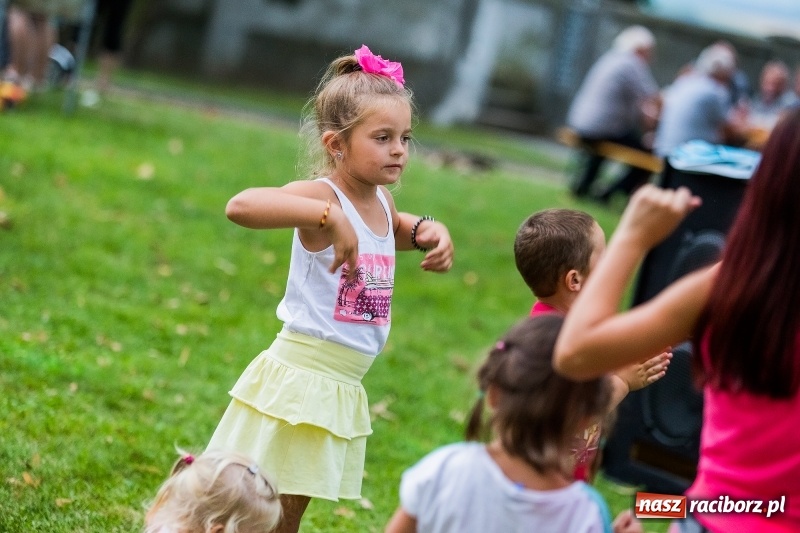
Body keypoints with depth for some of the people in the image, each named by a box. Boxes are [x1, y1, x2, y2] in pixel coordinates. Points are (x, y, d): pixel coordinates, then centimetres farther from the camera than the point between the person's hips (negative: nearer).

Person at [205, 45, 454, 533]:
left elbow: (395, 230, 34)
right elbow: (241, 205, -38)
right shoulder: (321, 195, -18)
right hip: (299, 377, -8)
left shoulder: (381, 200, 7)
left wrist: (427, 230, 12)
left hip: (342, 392, 8)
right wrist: (328, 216, -42)